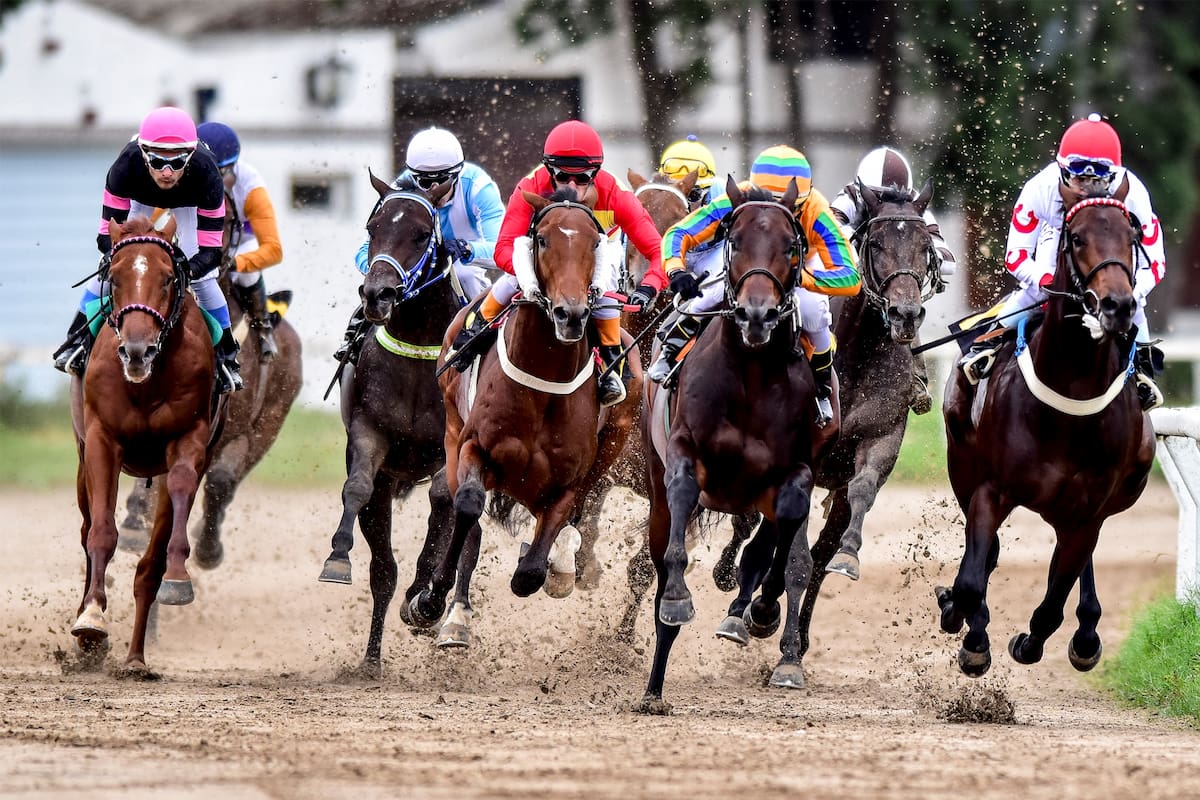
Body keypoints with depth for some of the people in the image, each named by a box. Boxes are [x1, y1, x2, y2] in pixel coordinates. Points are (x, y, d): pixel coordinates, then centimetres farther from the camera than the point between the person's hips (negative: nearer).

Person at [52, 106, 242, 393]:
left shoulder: (206, 173, -44)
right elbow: (108, 233, -36)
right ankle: (78, 342, 16)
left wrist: (188, 269, -59)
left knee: (202, 278, -10)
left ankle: (226, 356, 10)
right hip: (141, 200, 1)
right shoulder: (126, 167, -44)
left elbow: (211, 249, -39)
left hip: (189, 206, 0)